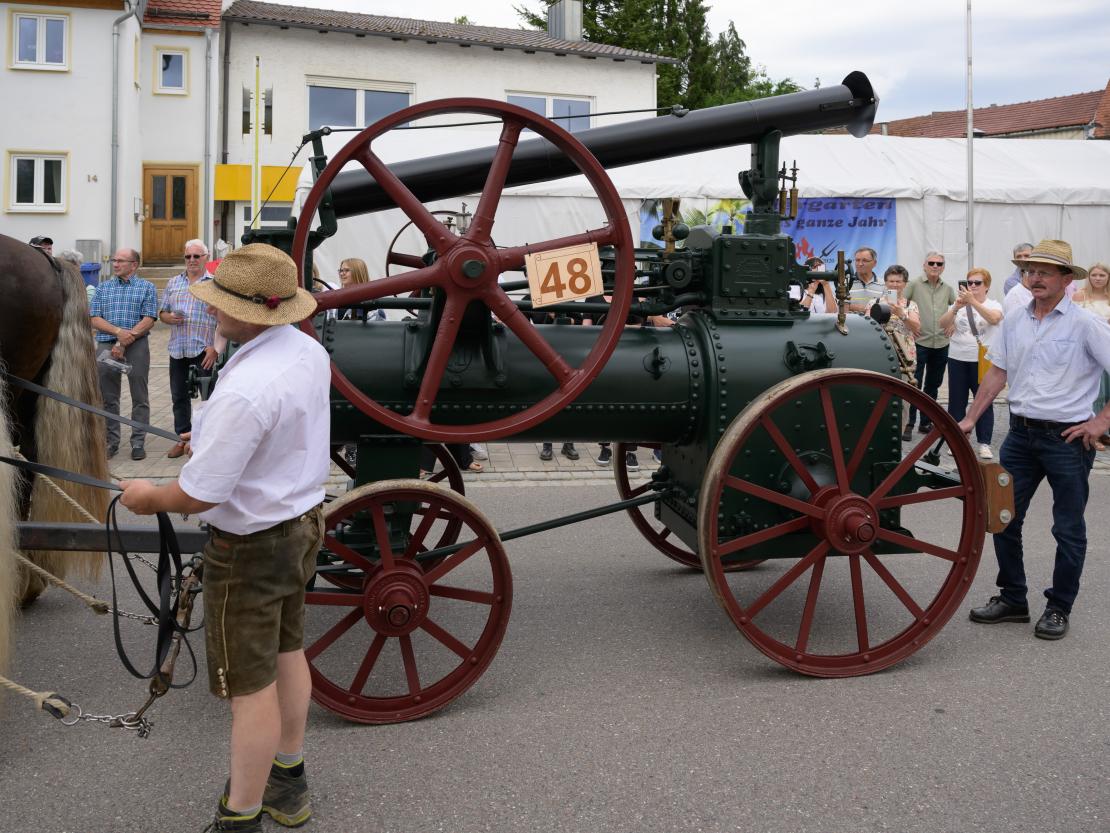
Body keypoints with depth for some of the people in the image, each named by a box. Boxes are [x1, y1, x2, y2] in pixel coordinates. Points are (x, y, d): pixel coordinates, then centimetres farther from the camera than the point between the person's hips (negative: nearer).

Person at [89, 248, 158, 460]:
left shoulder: (146, 287, 5)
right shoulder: (102, 288, 13)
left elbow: (149, 320, -4)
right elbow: (94, 319, 5)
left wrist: (125, 341, -13)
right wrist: (118, 331, -14)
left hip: (137, 345, -2)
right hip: (106, 346, 2)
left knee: (139, 397, 1)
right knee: (108, 397, 5)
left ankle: (138, 442, 8)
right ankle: (111, 441, 14)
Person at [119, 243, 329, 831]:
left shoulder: (243, 391, -32)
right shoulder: (310, 352, -4)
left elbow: (198, 496, -27)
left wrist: (148, 497, -7)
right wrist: (211, 437, 17)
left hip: (250, 547, -9)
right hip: (303, 522, 9)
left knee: (251, 688, 4)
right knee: (287, 654, 23)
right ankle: (288, 783, 41)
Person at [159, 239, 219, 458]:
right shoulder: (173, 283, 15)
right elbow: (162, 312, 20)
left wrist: (215, 348, -14)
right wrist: (169, 317, -5)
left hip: (204, 350, -5)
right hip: (177, 350, 5)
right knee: (179, 396, 10)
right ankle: (183, 438, 21)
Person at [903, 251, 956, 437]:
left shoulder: (948, 289, 9)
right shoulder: (914, 285, -5)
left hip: (941, 344, 5)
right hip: (919, 342, -5)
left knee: (933, 386, 12)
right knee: (914, 385, -5)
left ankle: (926, 423, 21)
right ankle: (909, 423, 1)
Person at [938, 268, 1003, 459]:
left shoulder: (993, 305, 0)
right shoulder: (959, 304, 7)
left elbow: (994, 319, -23)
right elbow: (943, 325, -6)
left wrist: (973, 302, -33)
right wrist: (956, 308, -24)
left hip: (983, 360, -3)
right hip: (958, 359, 3)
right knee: (956, 401, 6)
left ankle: (984, 443, 3)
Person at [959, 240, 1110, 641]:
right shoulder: (1014, 322, 6)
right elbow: (997, 374, 12)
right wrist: (970, 419, 7)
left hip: (1068, 438, -5)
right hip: (1021, 433, 5)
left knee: (1068, 530, 6)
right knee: (1004, 518, 10)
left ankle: (1059, 609, 20)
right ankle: (1012, 599, 24)